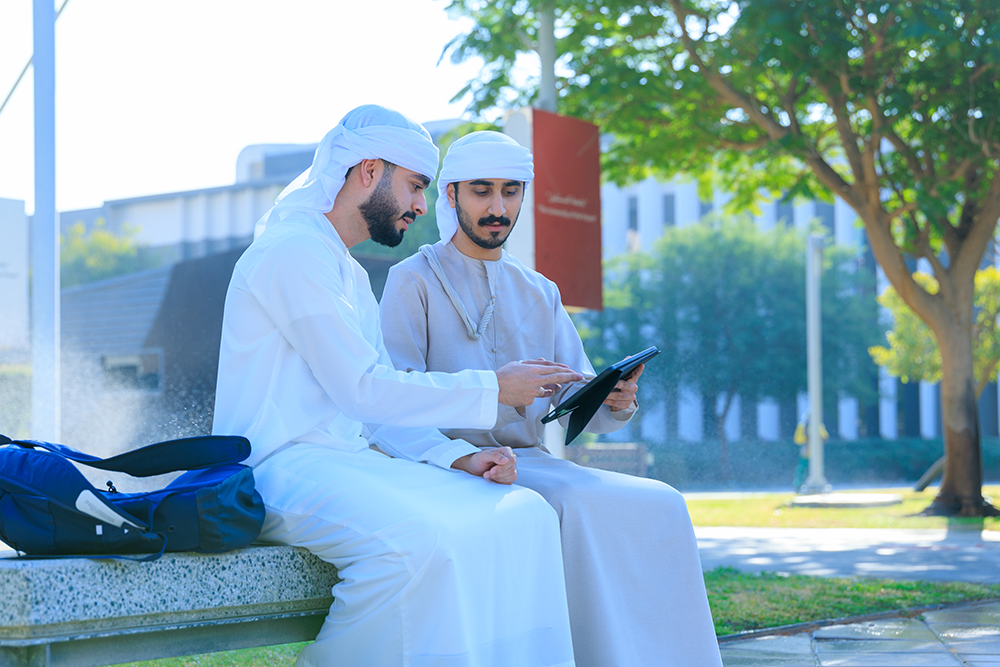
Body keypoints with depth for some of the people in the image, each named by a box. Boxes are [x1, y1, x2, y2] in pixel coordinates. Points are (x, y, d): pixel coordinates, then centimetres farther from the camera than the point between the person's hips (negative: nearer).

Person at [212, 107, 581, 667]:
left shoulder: (352, 276, 24)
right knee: (418, 538, -36)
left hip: (352, 461, 9)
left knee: (520, 513, -10)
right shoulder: (291, 249, -7)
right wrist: (493, 389, -8)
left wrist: (458, 457, -1)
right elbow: (361, 389, -14)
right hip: (283, 466, -9)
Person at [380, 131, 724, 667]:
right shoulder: (414, 281, 3)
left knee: (659, 504, -19)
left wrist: (614, 401, -12)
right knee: (580, 504, -32)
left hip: (533, 462, 6)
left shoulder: (539, 294, 20)